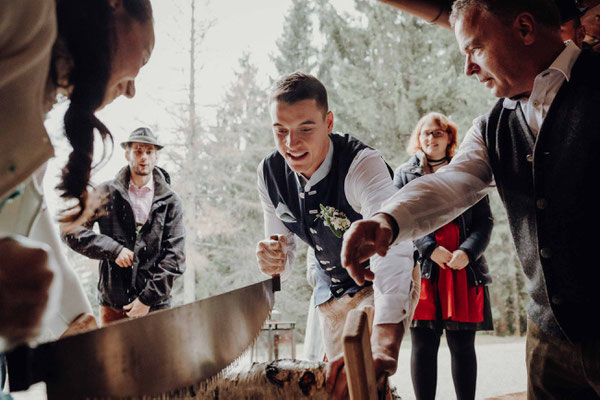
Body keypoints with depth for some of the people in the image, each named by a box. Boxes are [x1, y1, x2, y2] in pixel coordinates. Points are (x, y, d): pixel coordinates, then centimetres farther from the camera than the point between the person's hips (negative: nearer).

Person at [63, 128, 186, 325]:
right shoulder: (106, 194, 5)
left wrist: (148, 298, -8)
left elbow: (175, 256, -1)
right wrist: (113, 249, -11)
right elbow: (71, 230, 1)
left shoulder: (170, 201, 4)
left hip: (155, 303, 0)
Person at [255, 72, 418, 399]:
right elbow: (285, 253, -2)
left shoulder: (364, 164, -34)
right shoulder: (268, 173, -14)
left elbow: (394, 252, -49)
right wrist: (274, 262, -30)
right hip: (331, 289, 5)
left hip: (383, 285, -5)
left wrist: (384, 349, -64)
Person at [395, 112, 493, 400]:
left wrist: (467, 252, -10)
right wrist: (431, 249, -12)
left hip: (464, 269, 1)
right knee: (423, 345, -1)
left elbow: (485, 220, 7)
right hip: (422, 268, 0)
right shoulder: (404, 174, 14)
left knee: (463, 345, 3)